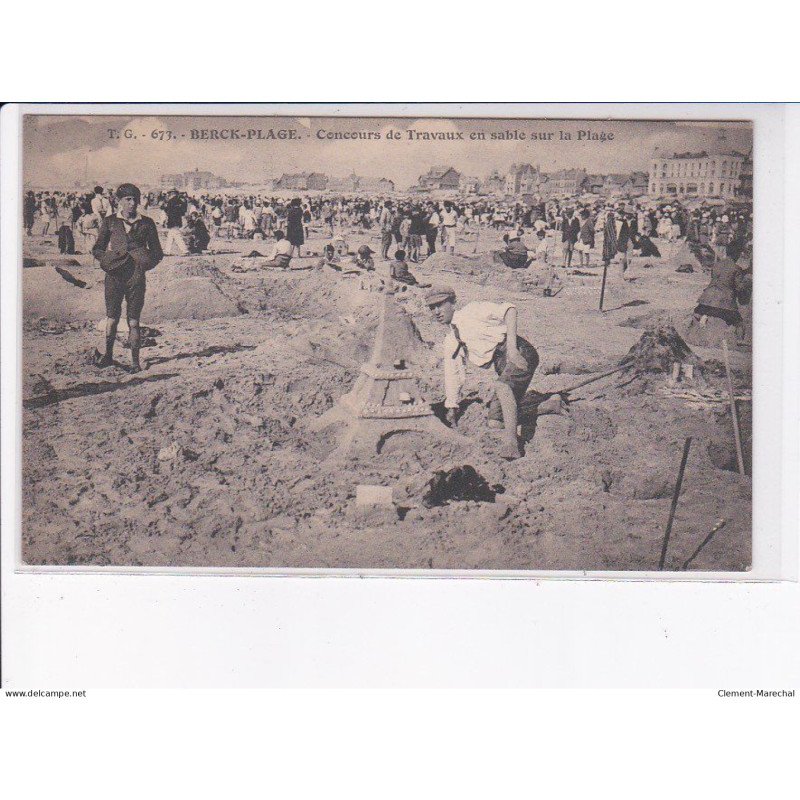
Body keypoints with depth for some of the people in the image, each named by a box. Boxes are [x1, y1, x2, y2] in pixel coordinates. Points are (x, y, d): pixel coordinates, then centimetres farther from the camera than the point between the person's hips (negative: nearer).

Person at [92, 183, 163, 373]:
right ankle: (108, 355, 19)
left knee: (134, 321, 1)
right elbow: (97, 249, 11)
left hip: (136, 276, 0)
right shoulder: (110, 222, 6)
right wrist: (108, 259, -8)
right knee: (112, 319, 3)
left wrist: (147, 262, -7)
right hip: (114, 274, 0)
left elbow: (157, 252, 11)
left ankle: (135, 361, 8)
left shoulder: (146, 223, 6)